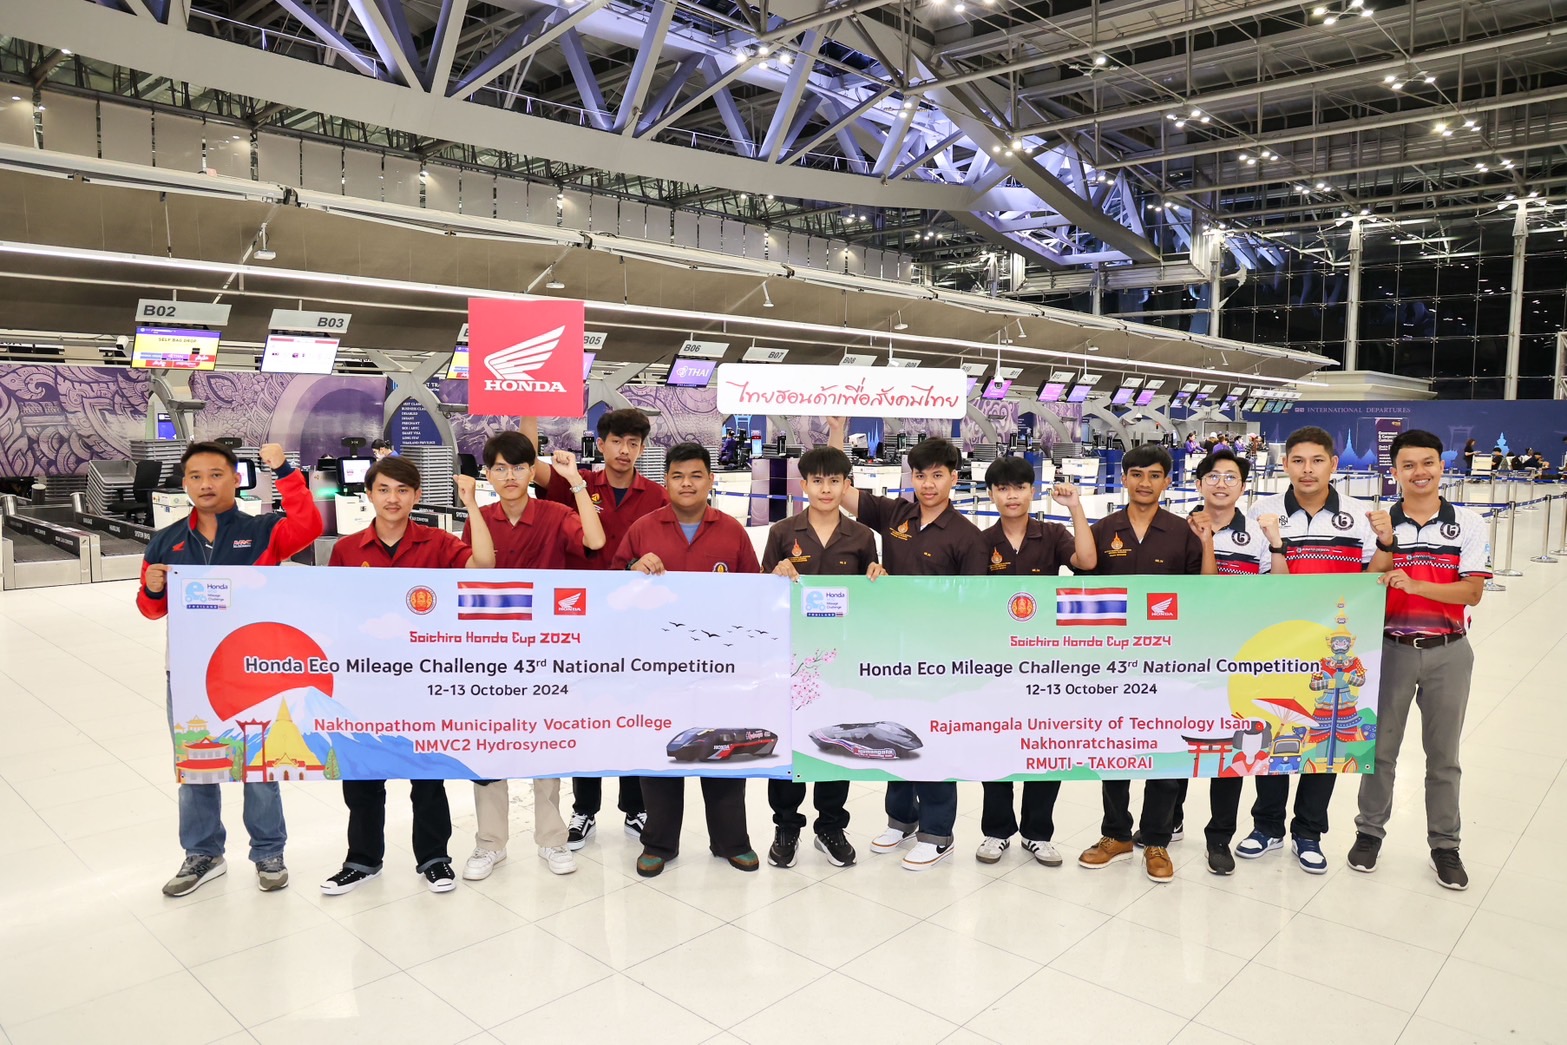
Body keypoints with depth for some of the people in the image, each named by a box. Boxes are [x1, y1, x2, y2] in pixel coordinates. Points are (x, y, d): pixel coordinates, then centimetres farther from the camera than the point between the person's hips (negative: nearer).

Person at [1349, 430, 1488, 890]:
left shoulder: (1468, 524, -3)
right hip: (1392, 649, 0)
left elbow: (1472, 592, -12)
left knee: (1443, 754, 12)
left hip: (1448, 653, 0)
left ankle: (1444, 844, 27)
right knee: (1381, 747, 11)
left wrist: (1414, 584, -25)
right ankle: (1370, 830, 27)